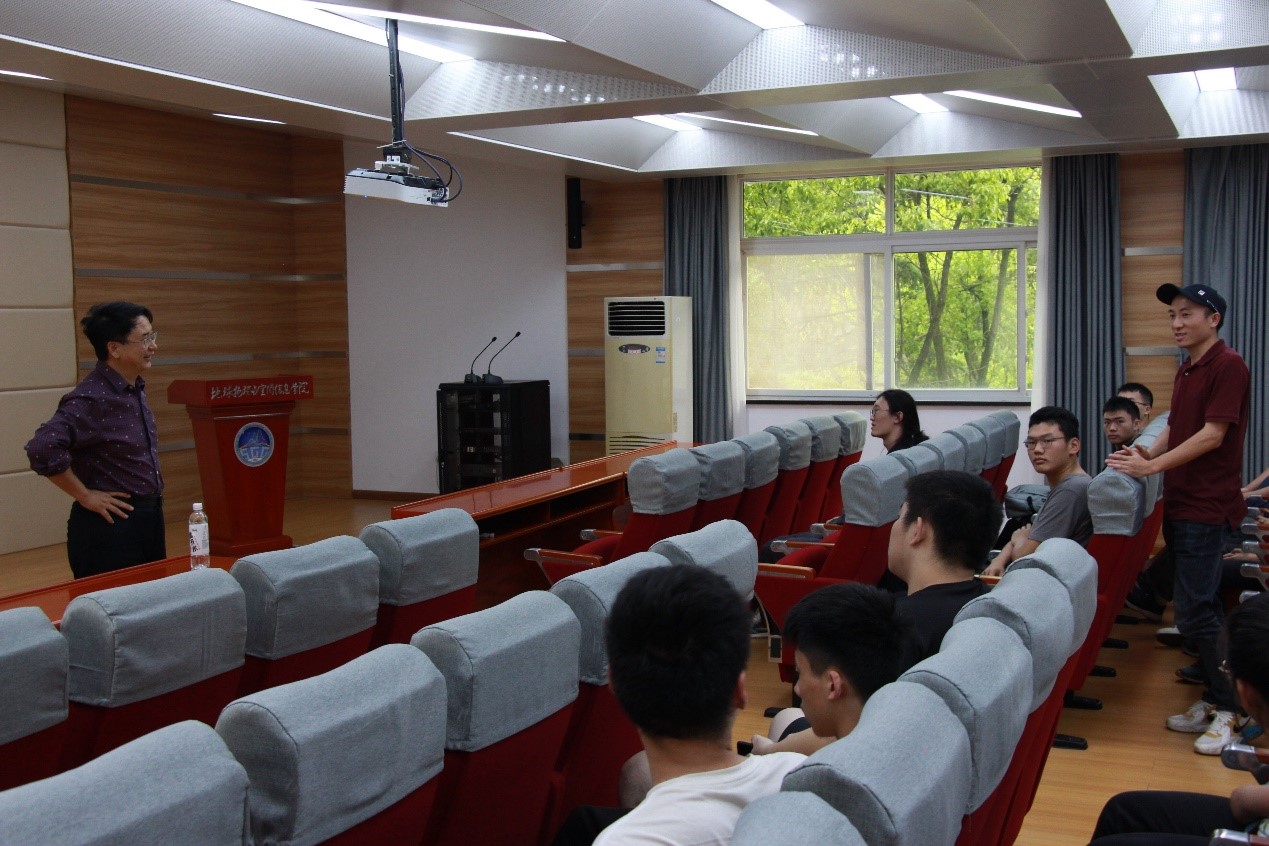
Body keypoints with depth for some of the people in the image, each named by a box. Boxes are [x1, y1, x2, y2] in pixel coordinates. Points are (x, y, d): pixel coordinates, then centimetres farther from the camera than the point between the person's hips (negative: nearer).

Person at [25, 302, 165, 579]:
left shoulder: (135, 390, 8)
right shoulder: (92, 398, -20)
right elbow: (43, 449, -32)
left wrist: (152, 504, 13)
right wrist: (85, 496, -21)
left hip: (149, 520, 9)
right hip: (110, 526, -8)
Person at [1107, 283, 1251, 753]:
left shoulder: (1228, 366, -12)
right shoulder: (1186, 370, 16)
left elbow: (1212, 434, -18)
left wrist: (1152, 466, -18)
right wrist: (1149, 453, 2)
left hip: (1207, 508, -9)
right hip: (1180, 503, 9)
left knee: (1195, 612, -9)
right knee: (1197, 608, 13)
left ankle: (1231, 708, 2)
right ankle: (1213, 697, 23)